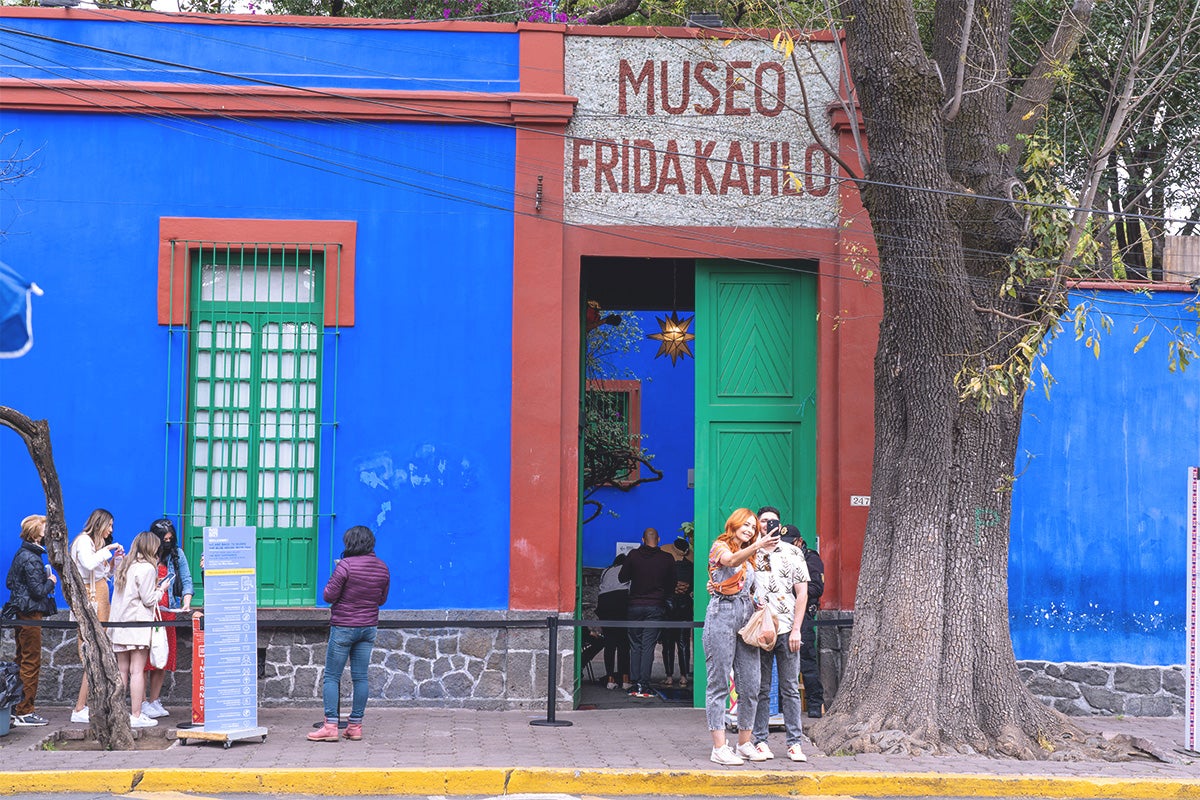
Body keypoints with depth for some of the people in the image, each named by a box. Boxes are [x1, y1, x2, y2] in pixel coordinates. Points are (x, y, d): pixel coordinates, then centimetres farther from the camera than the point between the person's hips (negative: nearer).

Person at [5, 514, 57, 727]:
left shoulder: (22, 554, 11)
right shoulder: (31, 559, -18)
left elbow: (9, 582, 18)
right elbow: (38, 591, -21)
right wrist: (51, 582, -2)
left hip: (21, 612, 10)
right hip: (31, 612, -10)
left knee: (22, 661, 15)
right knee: (31, 663, -4)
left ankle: (16, 709, 21)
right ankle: (24, 712, -2)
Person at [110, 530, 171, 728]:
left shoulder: (124, 566, 13)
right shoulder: (147, 568, -9)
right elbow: (149, 600, -10)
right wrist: (161, 589, 7)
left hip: (119, 623, 7)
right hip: (138, 623, -7)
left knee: (122, 670, 10)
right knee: (137, 670, -6)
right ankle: (136, 715, -7)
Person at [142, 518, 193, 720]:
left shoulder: (176, 554, 9)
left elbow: (186, 581, 8)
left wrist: (186, 603, -7)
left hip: (167, 611, 4)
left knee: (164, 657, 4)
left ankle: (154, 701, 12)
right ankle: (143, 703, -5)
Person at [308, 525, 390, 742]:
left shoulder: (346, 565, -16)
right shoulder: (382, 567, 3)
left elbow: (329, 596, -13)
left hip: (343, 627, -6)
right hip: (369, 627, 6)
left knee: (331, 677, 0)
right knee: (360, 677, 9)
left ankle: (330, 726, -5)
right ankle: (355, 726, 11)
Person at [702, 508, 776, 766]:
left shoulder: (749, 556, 24)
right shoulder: (720, 547, 1)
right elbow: (732, 561, -23)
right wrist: (758, 546, -38)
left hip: (746, 616, 7)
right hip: (722, 615, -7)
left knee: (750, 685, 3)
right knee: (719, 683, -6)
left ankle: (744, 744, 11)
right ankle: (719, 748, -7)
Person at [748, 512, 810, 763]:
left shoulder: (793, 553, 7)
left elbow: (802, 594, 4)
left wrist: (796, 629, -3)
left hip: (787, 629, 0)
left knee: (790, 689, 1)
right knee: (760, 689, 3)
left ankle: (795, 743, 4)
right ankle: (759, 741, 7)